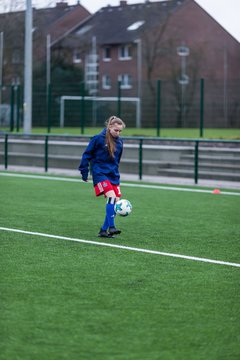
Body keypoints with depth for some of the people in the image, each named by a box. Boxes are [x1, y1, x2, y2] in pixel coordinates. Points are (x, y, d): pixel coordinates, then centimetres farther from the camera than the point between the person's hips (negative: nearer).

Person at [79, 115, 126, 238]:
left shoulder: (119, 142, 7)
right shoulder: (98, 139, -9)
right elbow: (87, 154, -2)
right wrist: (84, 171, -3)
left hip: (113, 175, 6)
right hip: (100, 174, -6)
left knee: (116, 202, 0)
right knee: (111, 197, -23)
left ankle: (103, 230, 8)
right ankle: (111, 227, -21)